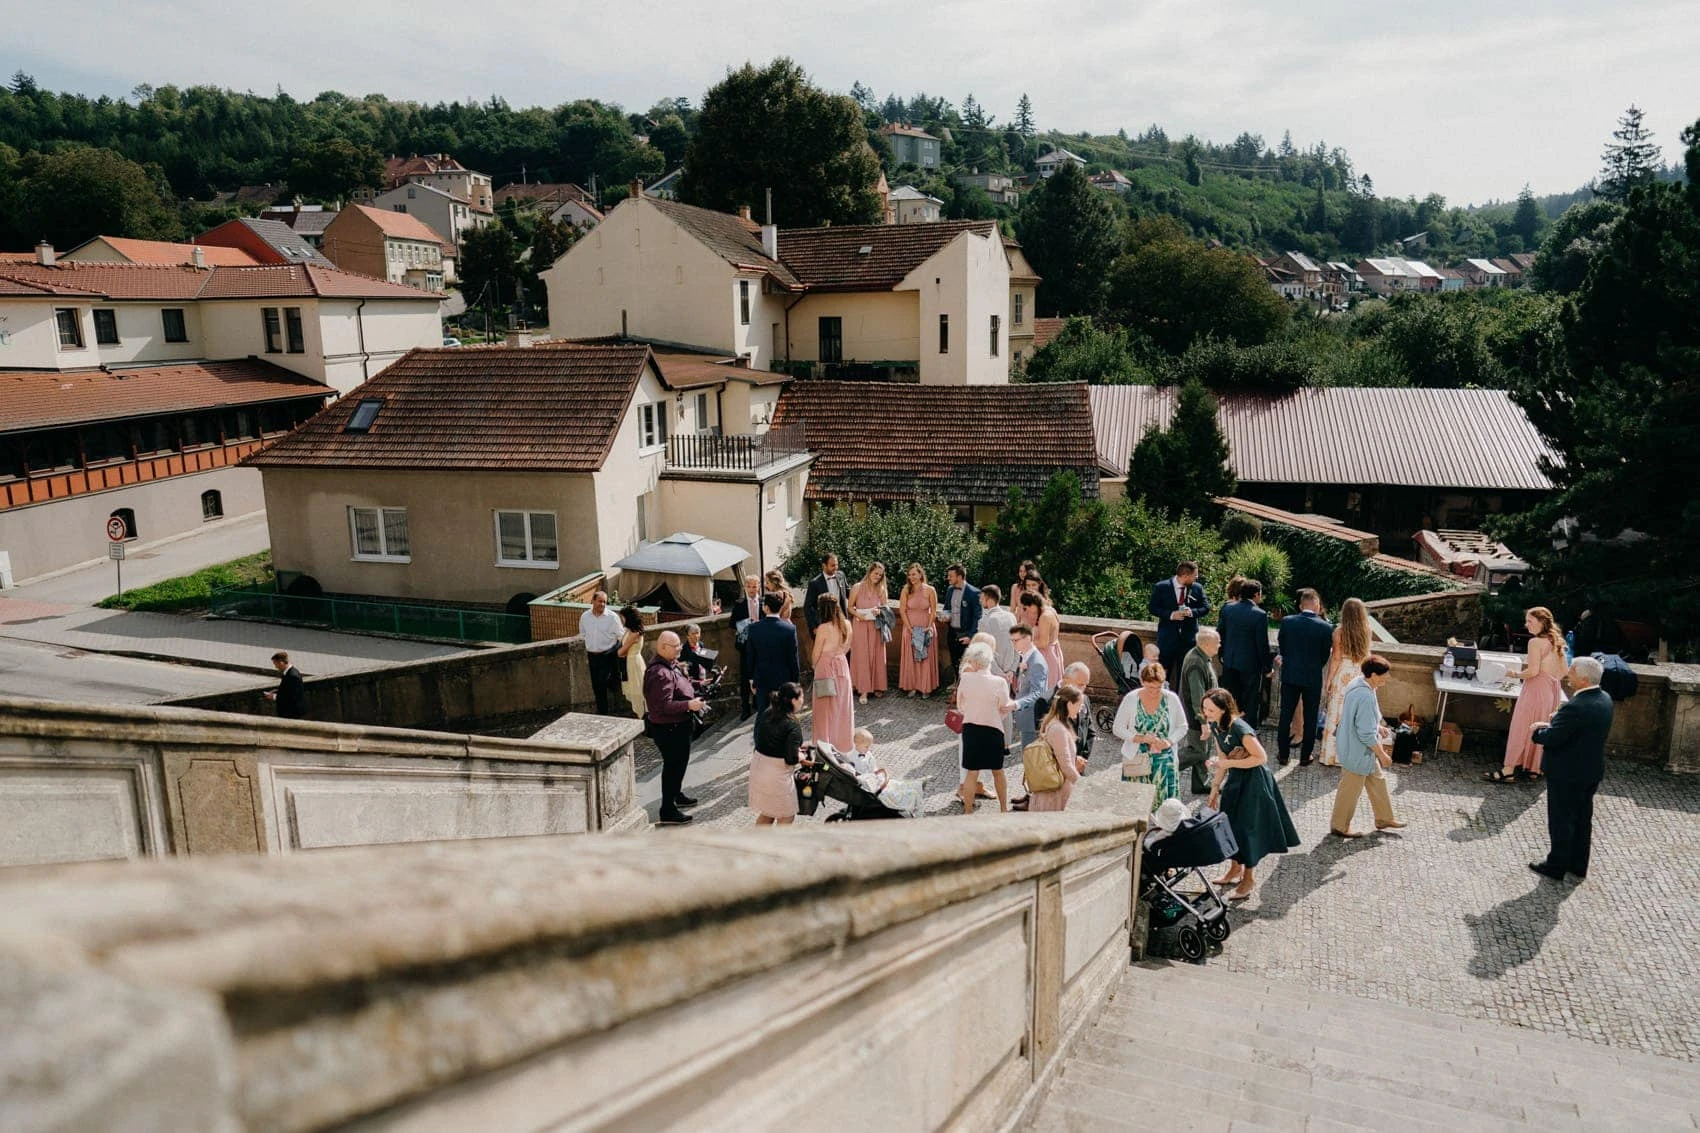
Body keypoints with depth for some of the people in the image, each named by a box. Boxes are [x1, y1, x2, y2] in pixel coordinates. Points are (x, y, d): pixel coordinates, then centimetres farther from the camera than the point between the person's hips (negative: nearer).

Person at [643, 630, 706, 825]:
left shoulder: (669, 666, 7)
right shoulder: (660, 673, -28)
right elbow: (664, 705, -32)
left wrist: (693, 699, 13)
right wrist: (689, 705, -33)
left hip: (678, 726, 11)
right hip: (669, 729, -11)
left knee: (680, 762, 26)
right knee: (673, 765, -1)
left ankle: (676, 795, 46)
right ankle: (668, 811, 10)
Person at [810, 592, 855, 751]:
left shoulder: (823, 628, -21)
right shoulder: (846, 624, -5)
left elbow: (816, 655, -12)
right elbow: (846, 648, 7)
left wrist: (813, 664, 7)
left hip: (826, 668, -5)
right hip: (842, 666, 5)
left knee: (826, 708, 7)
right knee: (842, 705, 17)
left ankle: (826, 743, 16)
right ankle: (843, 741, 28)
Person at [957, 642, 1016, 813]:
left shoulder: (966, 678, -9)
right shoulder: (999, 682, -15)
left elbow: (960, 706, 3)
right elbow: (1005, 709, -5)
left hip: (970, 728, 1)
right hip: (993, 730, -1)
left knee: (972, 773, 10)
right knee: (998, 771, 18)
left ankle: (968, 811, 16)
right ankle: (1004, 808, 31)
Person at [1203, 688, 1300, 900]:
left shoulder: (1239, 729, -28)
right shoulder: (1215, 726, -3)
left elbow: (1261, 757, -25)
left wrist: (1229, 763, -27)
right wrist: (1215, 788, 7)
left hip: (1253, 780, -8)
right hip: (1235, 778, 8)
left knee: (1246, 826, 0)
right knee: (1228, 821, 14)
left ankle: (1248, 877, 16)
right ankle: (1236, 867, 34)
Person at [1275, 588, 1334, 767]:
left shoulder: (1286, 621, -8)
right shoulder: (1326, 627, -12)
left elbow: (1281, 647, 2)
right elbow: (1325, 654, -2)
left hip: (1289, 675, 2)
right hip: (1313, 678, -1)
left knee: (1285, 715, 10)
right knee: (1310, 718, 10)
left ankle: (1283, 754, 16)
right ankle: (1305, 756, 17)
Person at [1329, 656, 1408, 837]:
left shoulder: (1357, 684, -2)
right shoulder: (1366, 697, -32)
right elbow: (1367, 735, -28)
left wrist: (1378, 727, 15)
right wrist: (1383, 755, -17)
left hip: (1353, 746, 10)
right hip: (1358, 751, -10)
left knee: (1378, 780, 24)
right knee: (1351, 789, 8)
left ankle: (1384, 819, 40)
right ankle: (1339, 826, 25)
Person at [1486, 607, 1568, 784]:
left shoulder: (1535, 642, -15)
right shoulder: (1556, 642, 9)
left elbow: (1533, 671, -19)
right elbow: (1563, 672, 12)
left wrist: (1516, 674, -4)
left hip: (1536, 689, -8)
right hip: (1553, 690, 8)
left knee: (1521, 728, -2)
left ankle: (1510, 769, 1)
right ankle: (1534, 769, 21)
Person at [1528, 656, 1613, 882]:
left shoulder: (1576, 707, -29)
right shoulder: (1605, 700, 0)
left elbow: (1552, 738, -26)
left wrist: (1537, 731, -7)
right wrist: (1555, 723, 4)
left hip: (1567, 774, -8)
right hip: (1592, 771, 9)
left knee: (1561, 821, 6)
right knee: (1583, 819, 19)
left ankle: (1556, 867, 17)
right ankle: (1578, 865, 31)